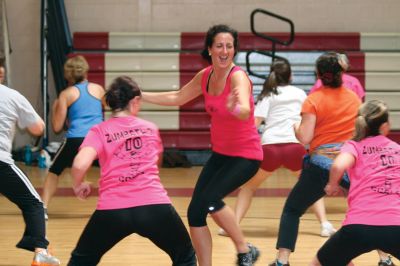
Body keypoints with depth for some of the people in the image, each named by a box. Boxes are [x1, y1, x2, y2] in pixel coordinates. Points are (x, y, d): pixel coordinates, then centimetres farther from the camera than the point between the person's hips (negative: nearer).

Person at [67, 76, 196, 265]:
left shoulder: (100, 132, 6)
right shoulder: (150, 128, 14)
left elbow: (80, 165, -10)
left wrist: (78, 186, 10)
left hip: (113, 210, 0)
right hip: (155, 206, 1)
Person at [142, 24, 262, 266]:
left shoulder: (238, 77, -21)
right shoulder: (205, 76, 0)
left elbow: (246, 111, -40)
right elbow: (177, 97, 18)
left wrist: (235, 108, -63)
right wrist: (139, 96, 16)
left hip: (245, 156, -7)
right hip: (220, 153, 7)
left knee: (209, 199, -24)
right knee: (195, 212, -2)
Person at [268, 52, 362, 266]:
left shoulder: (314, 100, -5)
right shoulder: (354, 98, 6)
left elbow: (304, 138, -11)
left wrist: (296, 127, 10)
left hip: (320, 166, -3)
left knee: (291, 210, 11)